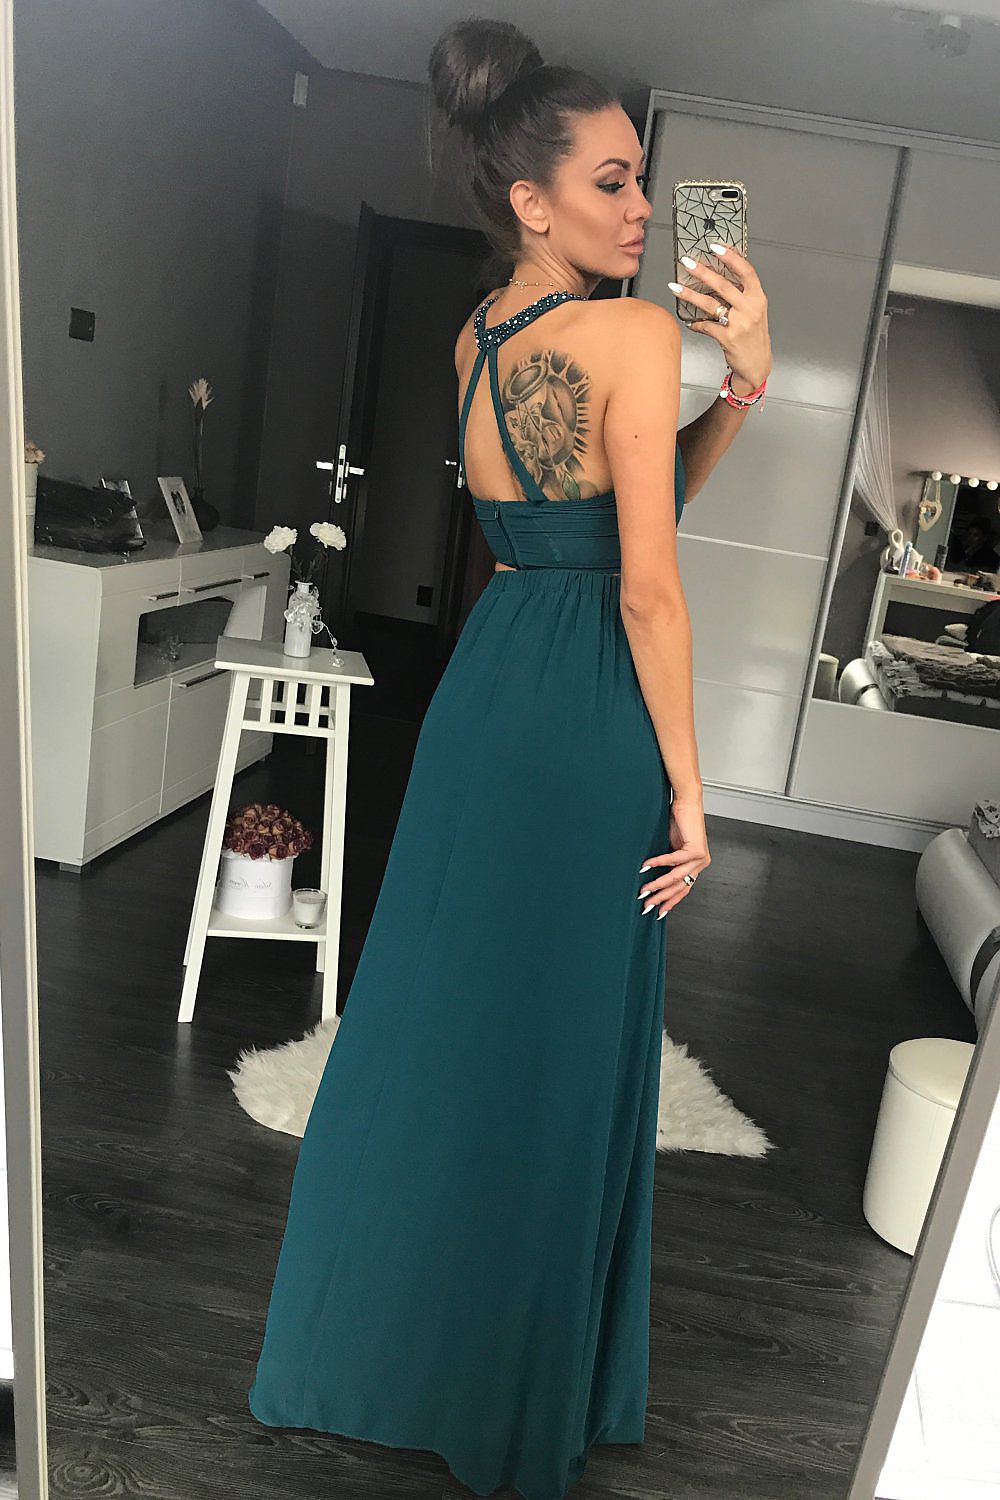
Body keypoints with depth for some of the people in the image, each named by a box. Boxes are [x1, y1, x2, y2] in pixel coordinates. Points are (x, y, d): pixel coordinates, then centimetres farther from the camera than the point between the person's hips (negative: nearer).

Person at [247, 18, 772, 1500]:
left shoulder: (476, 335, 11)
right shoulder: (636, 333, -13)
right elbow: (649, 586, -17)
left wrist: (743, 383, 1)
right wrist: (687, 784, -10)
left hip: (485, 686, 8)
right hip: (590, 711, -7)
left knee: (436, 1007, 18)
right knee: (556, 1037, 8)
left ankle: (385, 1329, 41)